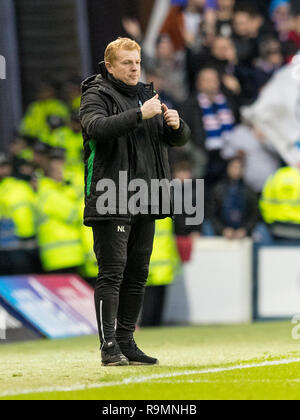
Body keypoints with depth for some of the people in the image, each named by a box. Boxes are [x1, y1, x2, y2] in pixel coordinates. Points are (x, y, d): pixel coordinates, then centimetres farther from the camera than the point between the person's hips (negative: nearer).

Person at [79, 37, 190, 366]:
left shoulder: (146, 95, 18)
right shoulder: (96, 95, -3)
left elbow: (179, 139, 15)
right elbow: (97, 127, -25)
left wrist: (176, 125, -8)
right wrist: (140, 115, -31)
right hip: (110, 201, -7)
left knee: (137, 274, 9)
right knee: (112, 272, -10)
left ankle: (126, 342, 15)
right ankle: (109, 346, -12)